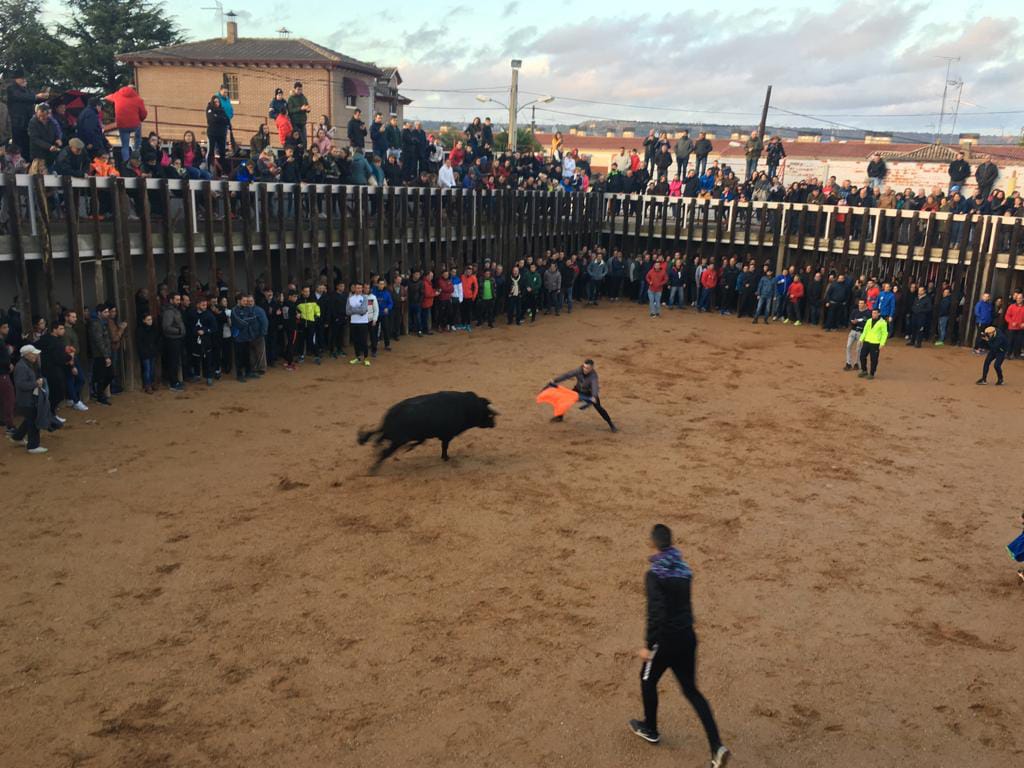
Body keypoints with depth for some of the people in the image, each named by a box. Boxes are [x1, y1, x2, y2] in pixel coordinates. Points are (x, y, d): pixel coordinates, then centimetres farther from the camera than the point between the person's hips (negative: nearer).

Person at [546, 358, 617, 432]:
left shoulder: (593, 375, -37)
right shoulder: (579, 370, -28)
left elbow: (594, 385, -53)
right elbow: (566, 375, -35)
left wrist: (594, 397, -71)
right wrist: (554, 380, -44)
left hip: (590, 393, -4)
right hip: (579, 390, 4)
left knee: (598, 407, -17)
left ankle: (611, 425, -3)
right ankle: (559, 416, 29)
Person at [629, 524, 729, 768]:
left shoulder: (654, 575, -19)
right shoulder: (684, 569, 3)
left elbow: (656, 613, -25)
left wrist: (648, 645, -18)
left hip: (666, 639, -6)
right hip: (688, 637, 7)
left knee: (648, 681, 20)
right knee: (691, 689, 14)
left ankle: (650, 730, 39)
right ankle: (717, 746, 5)